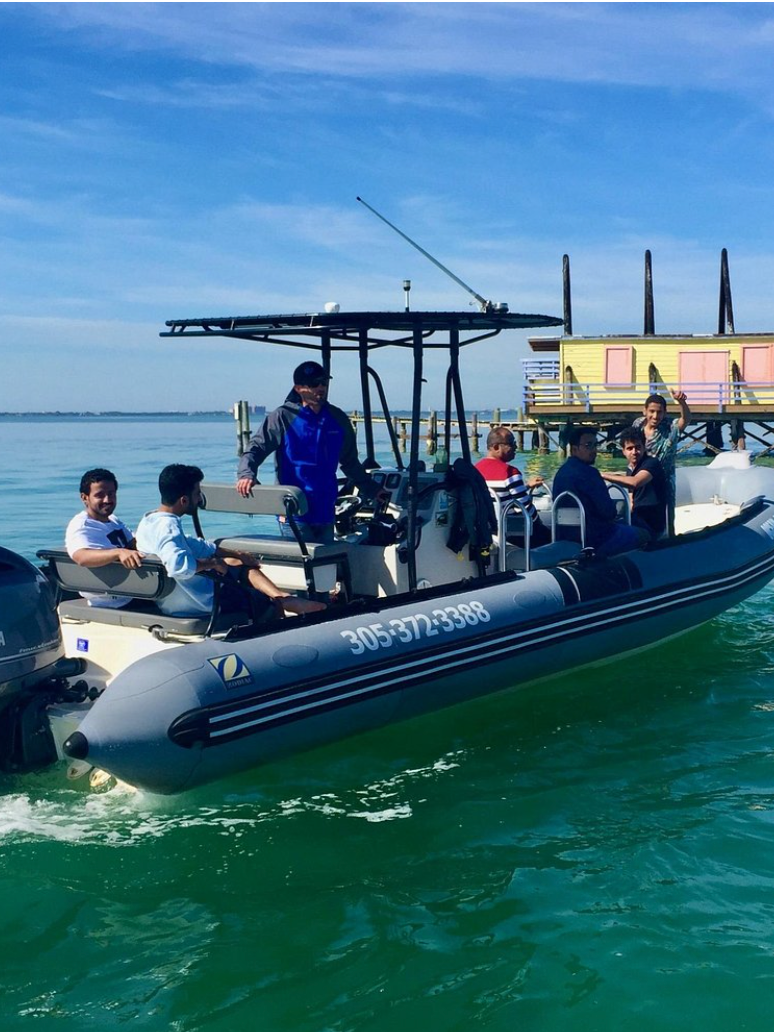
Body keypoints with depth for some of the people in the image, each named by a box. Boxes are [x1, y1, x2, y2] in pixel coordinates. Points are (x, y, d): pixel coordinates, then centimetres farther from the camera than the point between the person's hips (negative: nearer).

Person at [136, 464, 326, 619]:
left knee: (238, 564, 22)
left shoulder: (149, 520, 7)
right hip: (200, 601, -10)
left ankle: (284, 597, 11)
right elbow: (179, 565, -44)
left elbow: (193, 544, 19)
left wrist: (237, 554, 19)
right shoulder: (167, 526, -25)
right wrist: (212, 562, -25)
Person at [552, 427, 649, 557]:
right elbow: (609, 511, -19)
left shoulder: (562, 471, 9)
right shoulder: (587, 472, -21)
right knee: (643, 534, 5)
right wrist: (614, 512, 3)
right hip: (595, 539, -10)